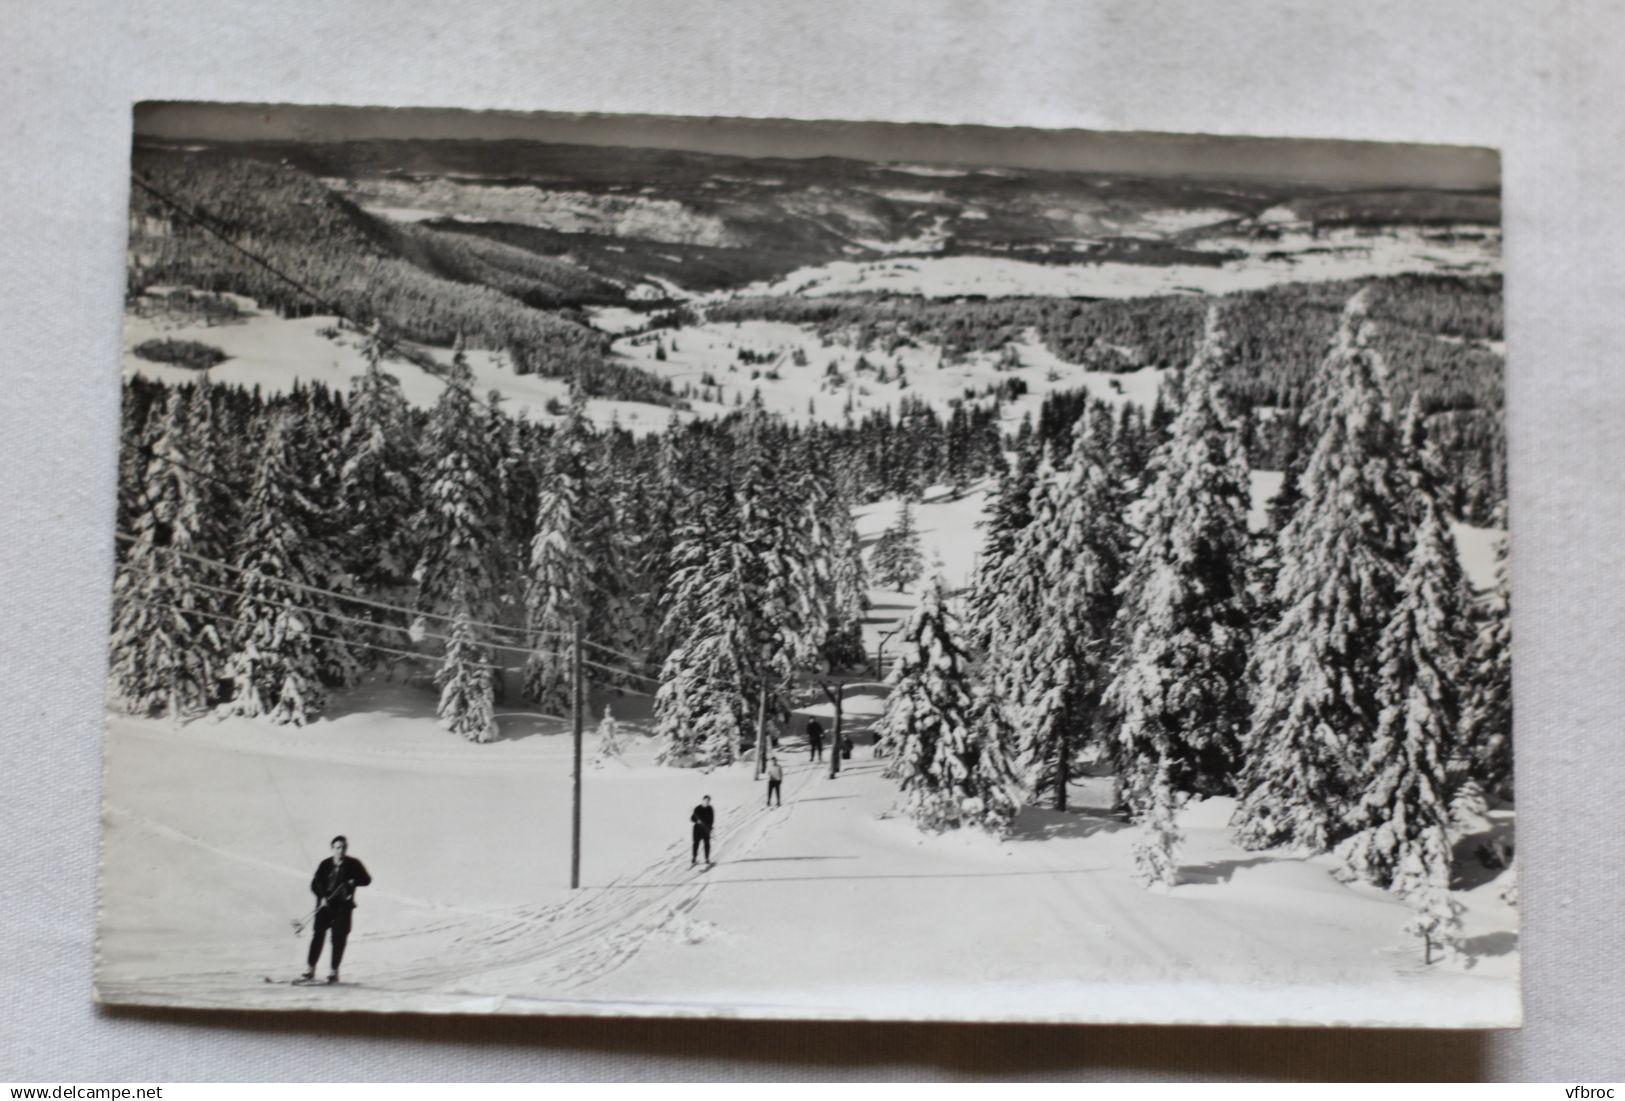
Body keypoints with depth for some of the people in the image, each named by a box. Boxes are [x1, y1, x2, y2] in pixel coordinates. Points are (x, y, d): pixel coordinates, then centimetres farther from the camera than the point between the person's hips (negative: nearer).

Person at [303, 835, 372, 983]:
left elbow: (366, 879, 1)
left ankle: (334, 971, 4)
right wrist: (322, 897, -15)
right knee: (318, 935, -5)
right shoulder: (325, 864, 3)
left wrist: (353, 882, -18)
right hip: (325, 905, 1)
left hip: (343, 906, -1)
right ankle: (310, 969, 2)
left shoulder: (353, 864, 1)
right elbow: (315, 884, 1)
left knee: (339, 938, -4)